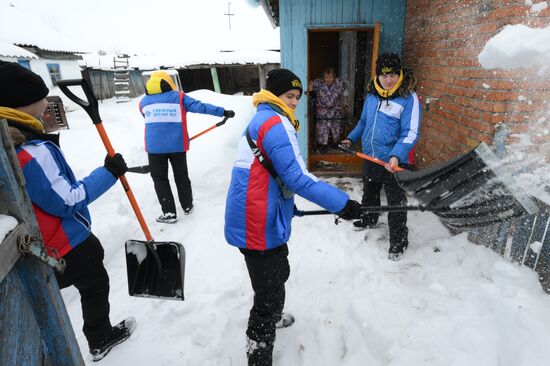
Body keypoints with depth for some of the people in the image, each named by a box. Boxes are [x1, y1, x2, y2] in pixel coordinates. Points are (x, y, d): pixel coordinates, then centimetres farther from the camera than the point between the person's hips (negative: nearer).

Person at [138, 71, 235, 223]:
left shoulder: (144, 101, 10)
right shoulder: (178, 97, 2)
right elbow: (200, 106, -5)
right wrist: (223, 112, -3)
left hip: (154, 146, 0)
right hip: (177, 145, 0)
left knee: (159, 178, 11)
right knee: (181, 176, 17)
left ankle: (169, 212, 7)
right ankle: (187, 206, 31)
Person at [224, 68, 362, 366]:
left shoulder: (262, 120, 17)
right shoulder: (275, 123, -16)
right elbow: (297, 178, -23)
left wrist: (286, 205, 32)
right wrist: (342, 203, -19)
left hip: (259, 218, 11)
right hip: (260, 225, -11)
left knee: (278, 273, 30)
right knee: (270, 290, 0)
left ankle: (271, 317, 55)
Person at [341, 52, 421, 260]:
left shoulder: (409, 97, -14)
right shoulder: (372, 94, 5)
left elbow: (410, 133, -19)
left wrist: (396, 156, -32)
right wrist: (351, 138, 15)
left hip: (394, 162, -6)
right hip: (370, 157, 6)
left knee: (396, 203, 4)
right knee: (369, 193, 25)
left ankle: (398, 242, 21)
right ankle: (368, 220, 51)